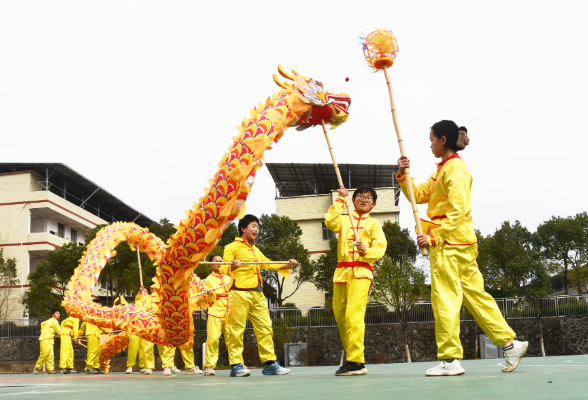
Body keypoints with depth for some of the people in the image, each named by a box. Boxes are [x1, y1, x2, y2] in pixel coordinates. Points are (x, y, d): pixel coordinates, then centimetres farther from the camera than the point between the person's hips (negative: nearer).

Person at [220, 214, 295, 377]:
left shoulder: (256, 250, 27)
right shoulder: (232, 247, 4)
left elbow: (268, 264, 25)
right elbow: (224, 268, -5)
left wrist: (286, 265, 10)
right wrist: (232, 267, -28)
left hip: (257, 293, 7)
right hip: (239, 292, -7)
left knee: (265, 327, 4)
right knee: (237, 328, -7)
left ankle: (269, 362, 8)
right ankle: (236, 365, -3)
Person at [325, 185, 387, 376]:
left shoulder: (374, 223, 14)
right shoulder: (344, 220, 20)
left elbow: (380, 248, 3)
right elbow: (330, 221, -2)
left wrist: (366, 251, -17)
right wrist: (340, 200, 3)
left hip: (361, 271, -4)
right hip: (341, 271, 4)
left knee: (353, 315, -17)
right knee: (340, 315, 3)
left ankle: (356, 362, -18)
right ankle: (351, 357, 14)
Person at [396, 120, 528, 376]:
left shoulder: (455, 169, -12)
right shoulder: (443, 169, 18)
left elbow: (457, 211, -20)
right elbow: (419, 195, 19)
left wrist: (434, 237, -22)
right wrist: (403, 175, 6)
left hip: (450, 243, -10)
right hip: (460, 243, 10)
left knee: (445, 298, -7)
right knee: (474, 295, 11)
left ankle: (450, 359, -3)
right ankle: (510, 343, 14)